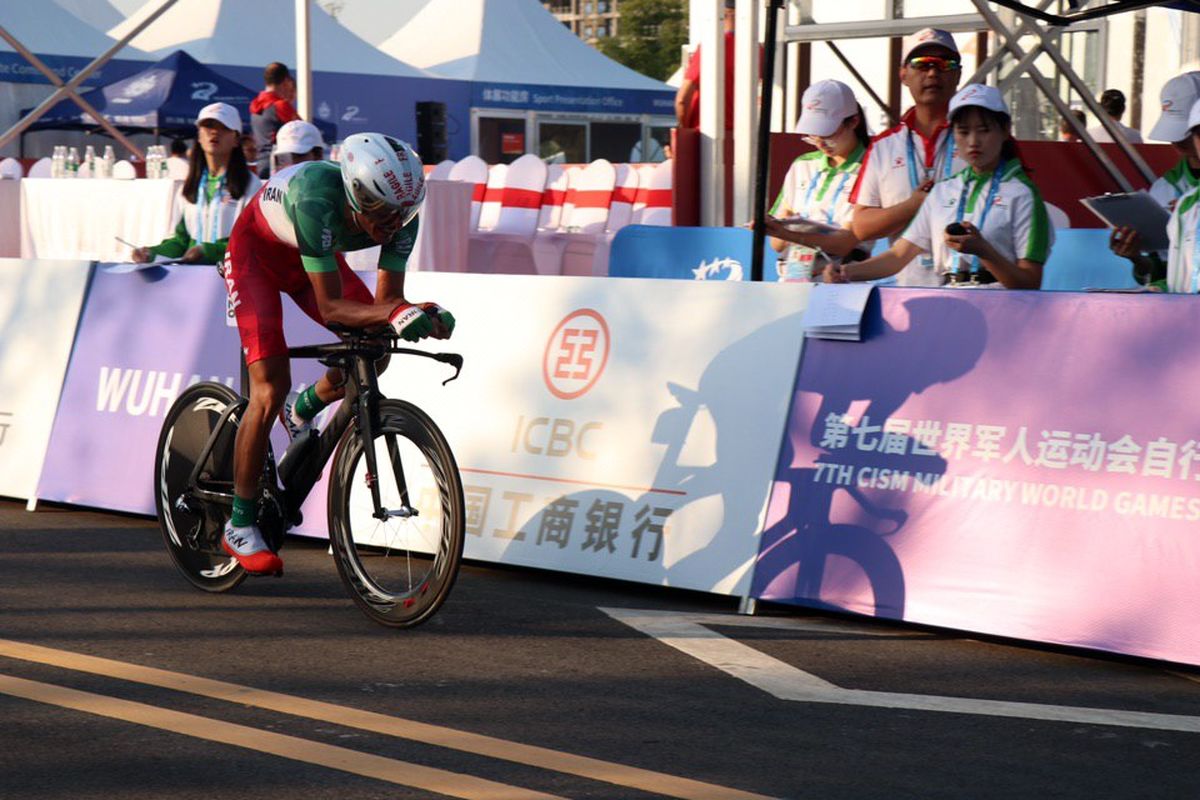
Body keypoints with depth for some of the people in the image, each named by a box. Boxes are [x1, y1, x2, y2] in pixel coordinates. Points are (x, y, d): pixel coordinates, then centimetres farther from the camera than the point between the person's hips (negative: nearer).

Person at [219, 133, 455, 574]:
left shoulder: (398, 213, -26)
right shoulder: (319, 201, -42)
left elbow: (386, 298, -21)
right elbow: (331, 307, -40)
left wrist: (423, 316, -42)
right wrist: (393, 313, -55)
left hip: (311, 254, 6)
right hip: (257, 251, -6)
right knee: (270, 391, -16)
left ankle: (305, 409, 22)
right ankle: (239, 526, -5)